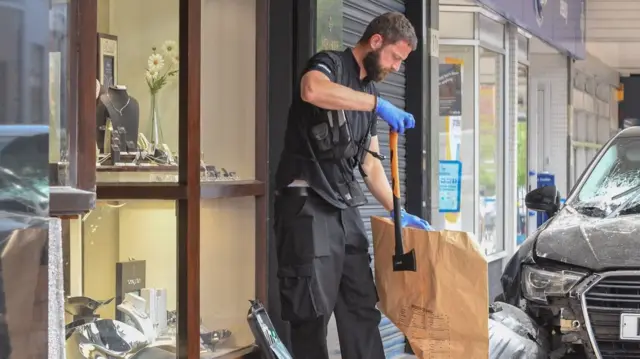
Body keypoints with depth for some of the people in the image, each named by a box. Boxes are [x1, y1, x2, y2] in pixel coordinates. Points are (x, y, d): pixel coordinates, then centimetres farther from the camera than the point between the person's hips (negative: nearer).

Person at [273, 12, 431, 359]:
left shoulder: (368, 93, 20)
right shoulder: (330, 64, -4)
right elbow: (311, 89, -32)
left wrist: (398, 212, 14)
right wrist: (377, 104, -29)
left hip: (345, 207, 8)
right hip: (307, 204, -8)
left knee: (362, 305, 7)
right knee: (313, 309, -6)